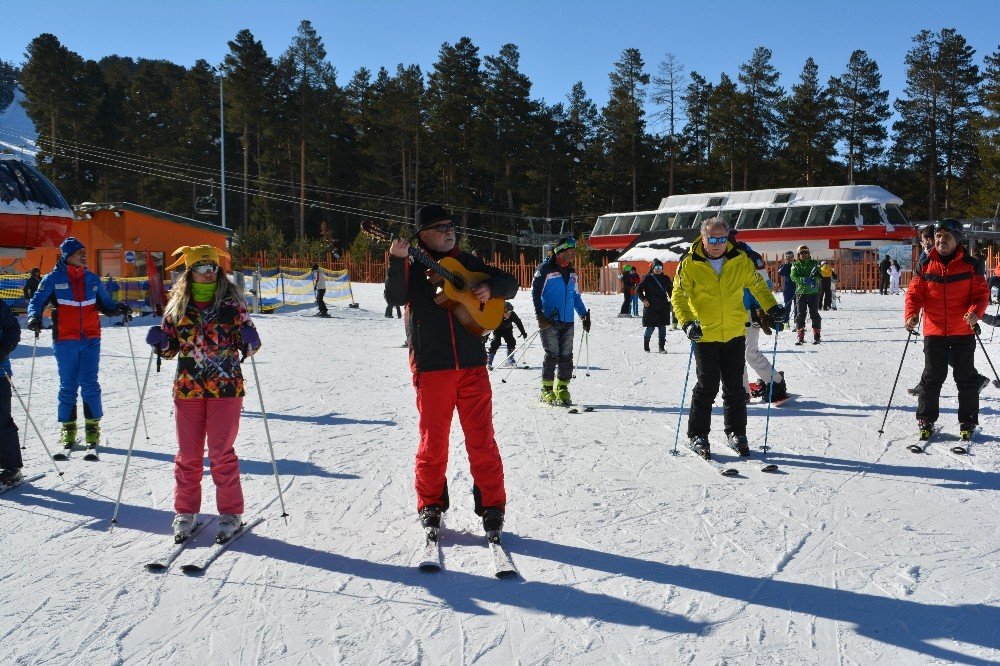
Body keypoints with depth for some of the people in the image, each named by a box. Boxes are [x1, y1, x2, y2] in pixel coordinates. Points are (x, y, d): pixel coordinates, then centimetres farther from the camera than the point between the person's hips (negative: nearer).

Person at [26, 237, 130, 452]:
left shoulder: (93, 279, 10)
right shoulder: (53, 279, 1)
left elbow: (104, 304, 16)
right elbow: (37, 301, -1)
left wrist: (118, 308, -4)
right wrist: (34, 318, -20)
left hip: (91, 339, 2)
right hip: (65, 340, -2)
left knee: (90, 384, -2)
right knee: (68, 385, 3)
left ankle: (93, 427, 7)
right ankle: (68, 428, 14)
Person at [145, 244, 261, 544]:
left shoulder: (232, 302, 0)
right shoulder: (177, 305, 5)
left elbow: (247, 343, 5)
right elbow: (171, 348, 13)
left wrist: (250, 342, -17)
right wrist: (160, 342, -8)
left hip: (226, 386, -2)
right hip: (187, 387, 2)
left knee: (221, 452, -2)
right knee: (188, 453, 8)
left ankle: (230, 513, 11)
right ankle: (186, 511, 23)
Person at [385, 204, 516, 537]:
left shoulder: (466, 262, 13)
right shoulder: (414, 266, 4)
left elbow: (510, 282, 16)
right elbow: (395, 298, -14)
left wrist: (491, 289, -5)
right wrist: (397, 260, -27)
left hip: (472, 364, 2)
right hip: (431, 366, -2)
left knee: (481, 438, 2)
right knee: (433, 438, 6)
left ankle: (492, 505, 11)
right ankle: (431, 504, 21)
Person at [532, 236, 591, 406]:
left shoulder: (571, 272, 17)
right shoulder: (546, 269, -4)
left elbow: (576, 296, 25)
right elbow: (535, 292, -6)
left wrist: (584, 315, 17)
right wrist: (540, 315, -14)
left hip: (567, 322, 6)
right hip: (549, 322, -6)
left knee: (566, 357, 3)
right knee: (552, 356, -7)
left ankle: (562, 389, 13)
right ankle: (547, 390, 3)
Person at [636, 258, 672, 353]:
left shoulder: (665, 278, 10)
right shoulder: (648, 278, -1)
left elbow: (670, 290, 24)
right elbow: (638, 290, 1)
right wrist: (644, 299, -11)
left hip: (663, 307, 3)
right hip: (650, 307, -3)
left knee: (662, 327, -1)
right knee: (650, 327, -2)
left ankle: (662, 347, 4)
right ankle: (646, 345, 17)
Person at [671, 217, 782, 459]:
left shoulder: (740, 260, -1)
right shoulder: (690, 264, -9)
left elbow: (757, 285, 13)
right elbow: (679, 296, -6)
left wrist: (771, 307, 1)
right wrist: (687, 323, -20)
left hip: (735, 334, 3)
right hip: (705, 336, -3)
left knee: (735, 387, 10)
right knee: (707, 387, 0)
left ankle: (736, 433, 24)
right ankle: (697, 435, 13)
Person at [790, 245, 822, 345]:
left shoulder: (814, 263, 7)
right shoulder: (795, 265, 7)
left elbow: (819, 275, -2)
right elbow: (793, 277, -8)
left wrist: (814, 279, -24)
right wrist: (804, 280, -25)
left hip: (813, 292, 0)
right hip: (800, 292, 0)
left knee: (814, 314, 1)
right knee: (800, 314, -1)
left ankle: (816, 336, 9)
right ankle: (800, 336, 4)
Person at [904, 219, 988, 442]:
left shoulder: (970, 265, 0)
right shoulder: (925, 265, 3)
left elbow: (981, 293, -2)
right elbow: (914, 293, 2)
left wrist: (975, 312, -21)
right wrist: (911, 315, -15)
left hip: (963, 332, -1)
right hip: (934, 331, 1)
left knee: (966, 377, 7)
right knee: (932, 377, 6)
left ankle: (968, 422, 18)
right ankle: (926, 420, 16)